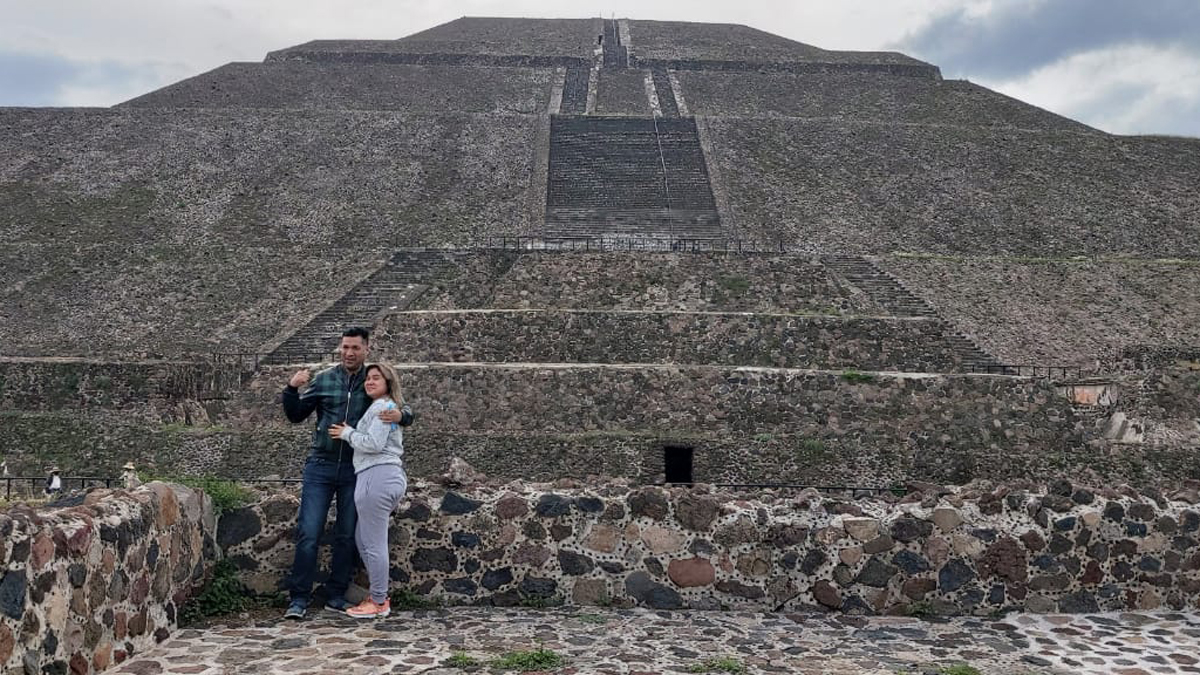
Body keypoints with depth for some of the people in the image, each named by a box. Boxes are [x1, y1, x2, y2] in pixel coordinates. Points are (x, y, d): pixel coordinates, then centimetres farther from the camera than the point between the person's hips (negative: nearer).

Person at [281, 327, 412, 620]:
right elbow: (296, 415, 7)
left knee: (346, 536, 8)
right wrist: (291, 389, -12)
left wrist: (400, 415, -21)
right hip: (320, 466, -1)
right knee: (308, 533, -4)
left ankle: (336, 596, 18)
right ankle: (299, 598, 3)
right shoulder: (324, 379, 2)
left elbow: (406, 411, 3)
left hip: (355, 471, 1)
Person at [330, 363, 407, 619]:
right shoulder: (391, 408, 24)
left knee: (373, 543, -5)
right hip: (392, 476, 11)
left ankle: (379, 603, 2)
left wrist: (347, 433, -3)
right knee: (363, 538, 17)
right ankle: (379, 595, 20)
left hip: (377, 476, -11)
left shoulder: (382, 407, -7)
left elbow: (373, 443, -17)